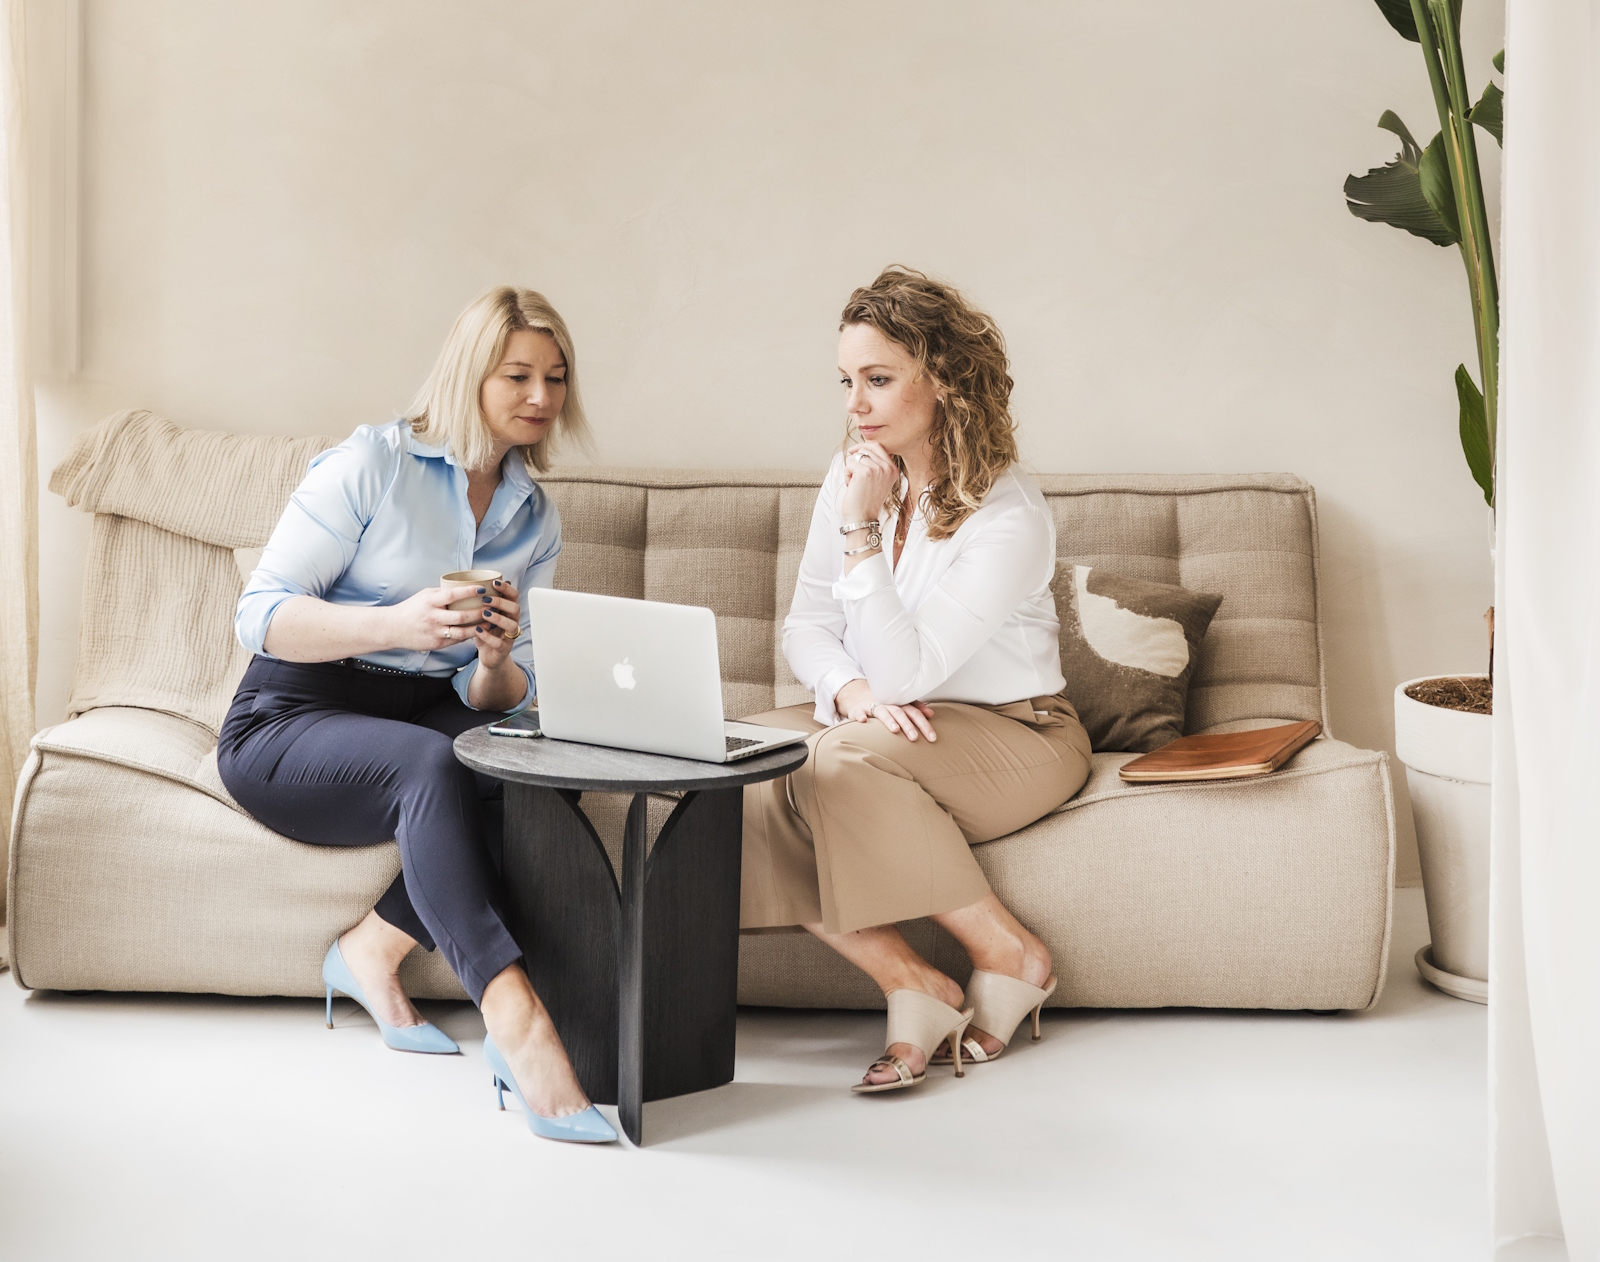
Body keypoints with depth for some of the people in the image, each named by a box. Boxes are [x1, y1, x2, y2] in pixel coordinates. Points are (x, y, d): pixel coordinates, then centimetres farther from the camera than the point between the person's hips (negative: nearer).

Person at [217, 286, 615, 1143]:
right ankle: (512, 1021, -47)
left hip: (422, 722, 5)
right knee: (430, 765, -37)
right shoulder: (373, 463, -6)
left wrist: (497, 662, -17)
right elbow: (260, 614, -12)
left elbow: (503, 700, 8)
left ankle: (375, 948, -18)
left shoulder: (535, 518, 11)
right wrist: (398, 625, -27)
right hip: (287, 725, -5)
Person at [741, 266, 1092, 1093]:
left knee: (835, 765, -35)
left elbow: (906, 671, -24)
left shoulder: (1010, 519, -20)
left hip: (1011, 737, -6)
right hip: (880, 723, 7)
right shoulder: (853, 476, 1)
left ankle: (1009, 955, -17)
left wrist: (861, 532, -26)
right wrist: (851, 688, -17)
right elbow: (806, 624, 5)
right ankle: (911, 985, -21)